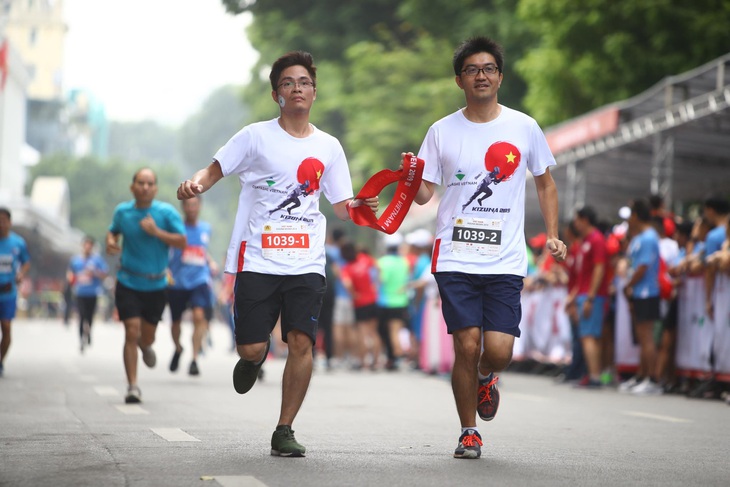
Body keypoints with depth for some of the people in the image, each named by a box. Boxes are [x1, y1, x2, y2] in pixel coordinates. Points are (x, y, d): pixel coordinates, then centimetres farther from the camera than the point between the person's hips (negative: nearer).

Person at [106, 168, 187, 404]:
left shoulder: (167, 212, -7)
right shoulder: (122, 211, 0)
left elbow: (182, 242, -10)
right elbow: (113, 231, 19)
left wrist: (156, 232, -23)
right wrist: (110, 242, -4)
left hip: (156, 285, 0)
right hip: (128, 283, 0)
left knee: (147, 337, 12)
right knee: (131, 333, -13)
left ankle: (145, 346, 52)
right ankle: (132, 386, -8)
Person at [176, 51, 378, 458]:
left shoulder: (329, 148, 11)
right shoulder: (256, 137, 3)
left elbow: (342, 206, 15)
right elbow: (216, 170, 6)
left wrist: (359, 208, -8)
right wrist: (194, 183, -17)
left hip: (306, 264, 2)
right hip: (257, 260, -1)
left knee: (301, 342, -12)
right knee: (250, 348, -6)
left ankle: (284, 431, 1)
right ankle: (257, 357, 34)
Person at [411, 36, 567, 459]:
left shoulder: (524, 128, 5)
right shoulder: (443, 131, 5)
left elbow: (546, 183, 17)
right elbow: (424, 194, 8)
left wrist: (552, 235, 7)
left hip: (506, 262, 0)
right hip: (456, 259, 0)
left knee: (499, 351, -9)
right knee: (467, 345, -8)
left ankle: (486, 378, 29)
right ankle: (469, 433, 11)